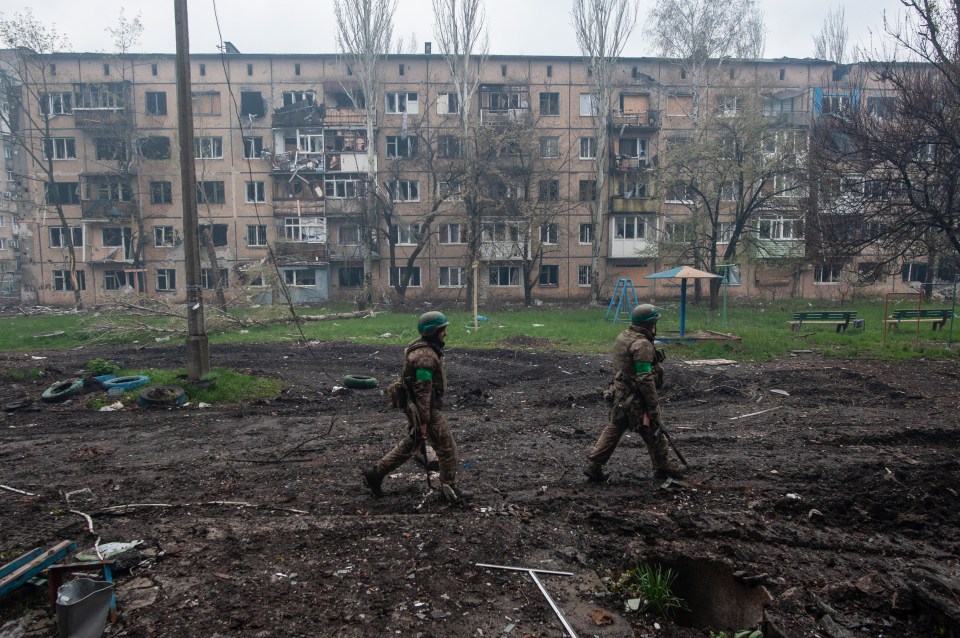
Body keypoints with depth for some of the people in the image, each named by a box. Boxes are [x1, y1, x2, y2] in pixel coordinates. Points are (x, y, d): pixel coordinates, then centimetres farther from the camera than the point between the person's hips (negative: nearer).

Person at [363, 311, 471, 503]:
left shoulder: (421, 348, 9)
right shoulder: (426, 356, -23)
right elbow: (423, 390, -25)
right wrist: (423, 421, -23)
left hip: (415, 407, 10)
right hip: (426, 410, -10)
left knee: (409, 445, 20)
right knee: (447, 447, 2)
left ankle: (375, 474, 25)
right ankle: (450, 489, 14)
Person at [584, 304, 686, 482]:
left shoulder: (622, 337, 7)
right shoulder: (642, 344, -22)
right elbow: (645, 379, -25)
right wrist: (654, 406, -20)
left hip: (619, 394, 8)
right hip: (637, 400, -8)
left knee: (612, 430, 14)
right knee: (654, 433, 11)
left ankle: (593, 466, 13)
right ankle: (663, 466, 28)